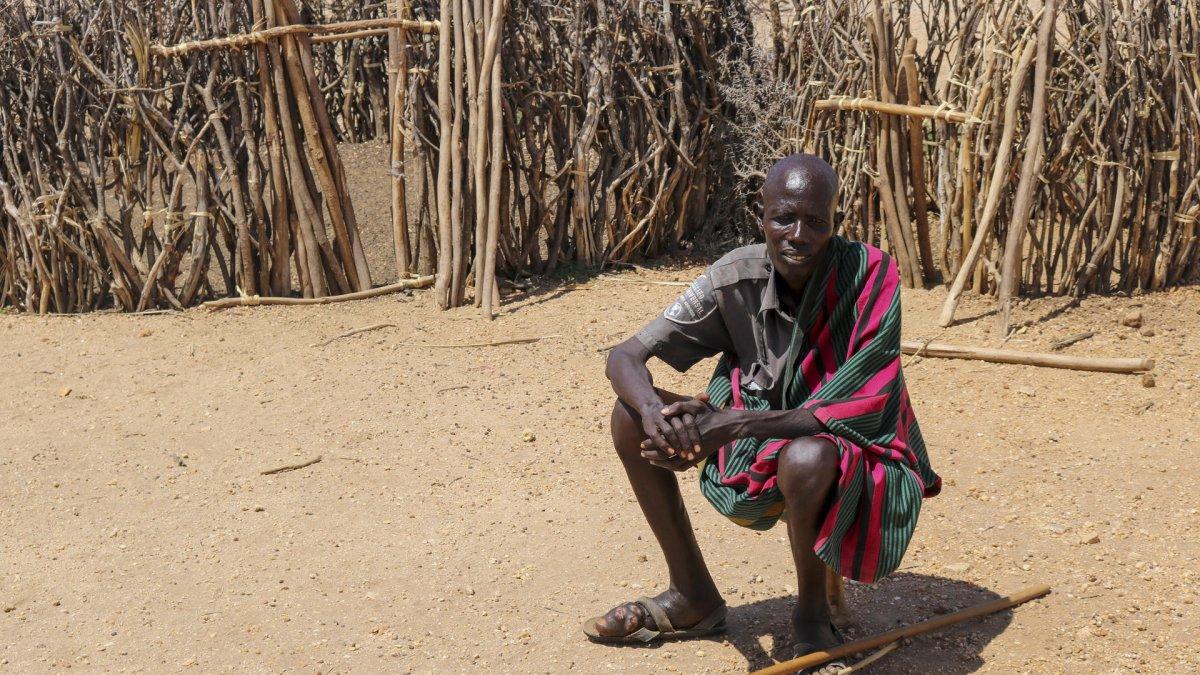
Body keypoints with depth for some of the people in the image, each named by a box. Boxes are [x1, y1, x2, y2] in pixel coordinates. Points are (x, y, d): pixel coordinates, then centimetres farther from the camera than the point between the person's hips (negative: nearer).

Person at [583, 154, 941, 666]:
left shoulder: (871, 276, -23)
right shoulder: (736, 278, -13)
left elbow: (850, 406, -28)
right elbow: (625, 357, -12)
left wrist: (735, 423, -39)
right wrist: (654, 414, -35)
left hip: (856, 454, -5)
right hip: (760, 445, 5)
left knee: (806, 457, -40)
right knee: (630, 415, -9)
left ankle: (812, 609, -7)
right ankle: (694, 596, 5)